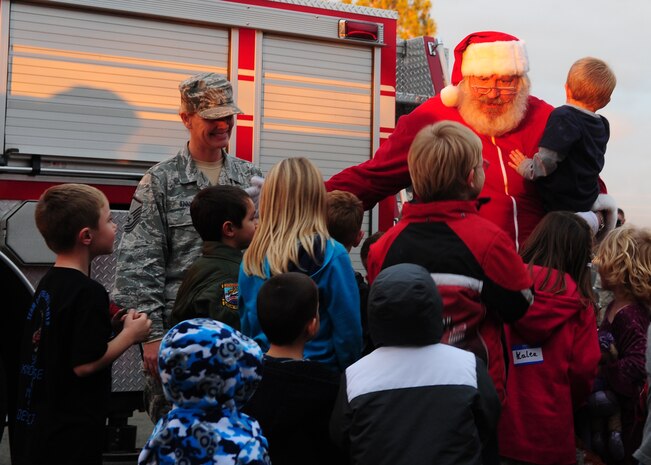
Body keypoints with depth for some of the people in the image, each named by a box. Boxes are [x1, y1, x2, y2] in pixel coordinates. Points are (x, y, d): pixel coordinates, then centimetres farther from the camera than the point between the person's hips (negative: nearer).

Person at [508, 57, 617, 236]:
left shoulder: (563, 117, -19)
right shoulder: (602, 125, 4)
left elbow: (548, 159, -25)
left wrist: (527, 168, -8)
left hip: (562, 201, -7)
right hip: (588, 195, 7)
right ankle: (597, 216, 16)